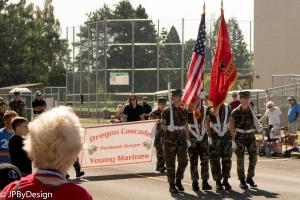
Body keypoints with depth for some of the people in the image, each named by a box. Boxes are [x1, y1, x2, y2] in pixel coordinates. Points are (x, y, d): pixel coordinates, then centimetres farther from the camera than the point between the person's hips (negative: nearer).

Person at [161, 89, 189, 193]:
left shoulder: (184, 111, 11)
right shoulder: (167, 110, -3)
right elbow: (162, 125, -7)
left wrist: (187, 139, 12)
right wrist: (167, 127, -28)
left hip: (182, 139, 4)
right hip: (170, 139, -4)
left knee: (183, 161, 0)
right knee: (170, 163, -1)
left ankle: (178, 181, 20)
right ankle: (172, 185, 7)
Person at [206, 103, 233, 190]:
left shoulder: (227, 108, 5)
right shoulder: (211, 108, -4)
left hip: (226, 136, 3)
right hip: (215, 137, -3)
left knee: (227, 160, 1)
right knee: (215, 160, -2)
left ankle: (225, 180, 11)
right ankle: (218, 181, 6)